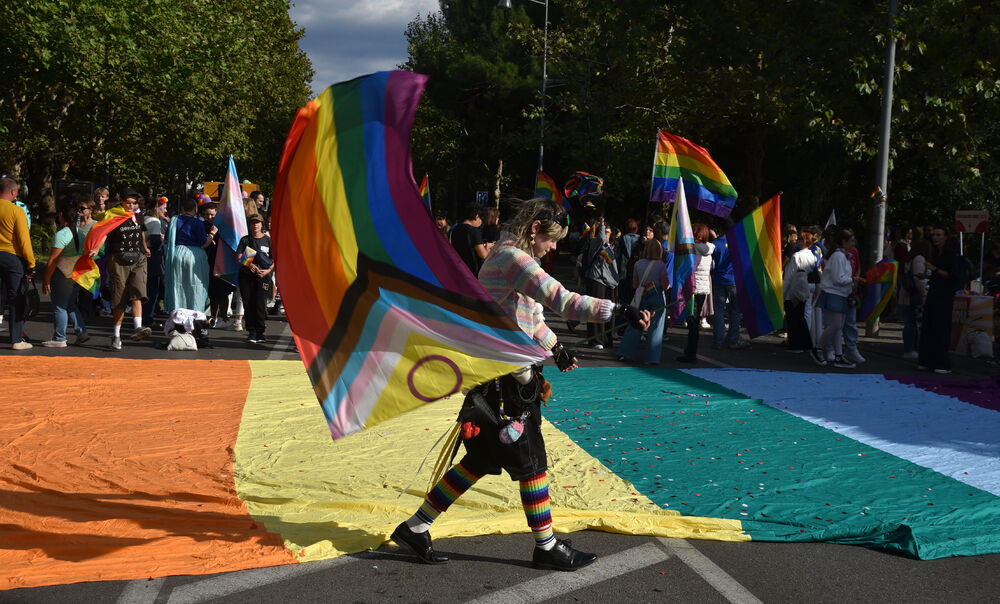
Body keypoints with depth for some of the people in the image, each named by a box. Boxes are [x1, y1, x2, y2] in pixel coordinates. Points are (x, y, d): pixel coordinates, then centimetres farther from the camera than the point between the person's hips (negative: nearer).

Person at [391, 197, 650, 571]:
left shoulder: (509, 256, 15)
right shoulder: (513, 259, -19)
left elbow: (532, 313, 29)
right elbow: (563, 302, -31)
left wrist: (555, 349, 33)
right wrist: (619, 311, -33)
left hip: (506, 378, 11)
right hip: (503, 383, -11)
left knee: (480, 460, 15)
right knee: (531, 461, 2)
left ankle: (416, 528, 20)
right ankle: (546, 547, 16)